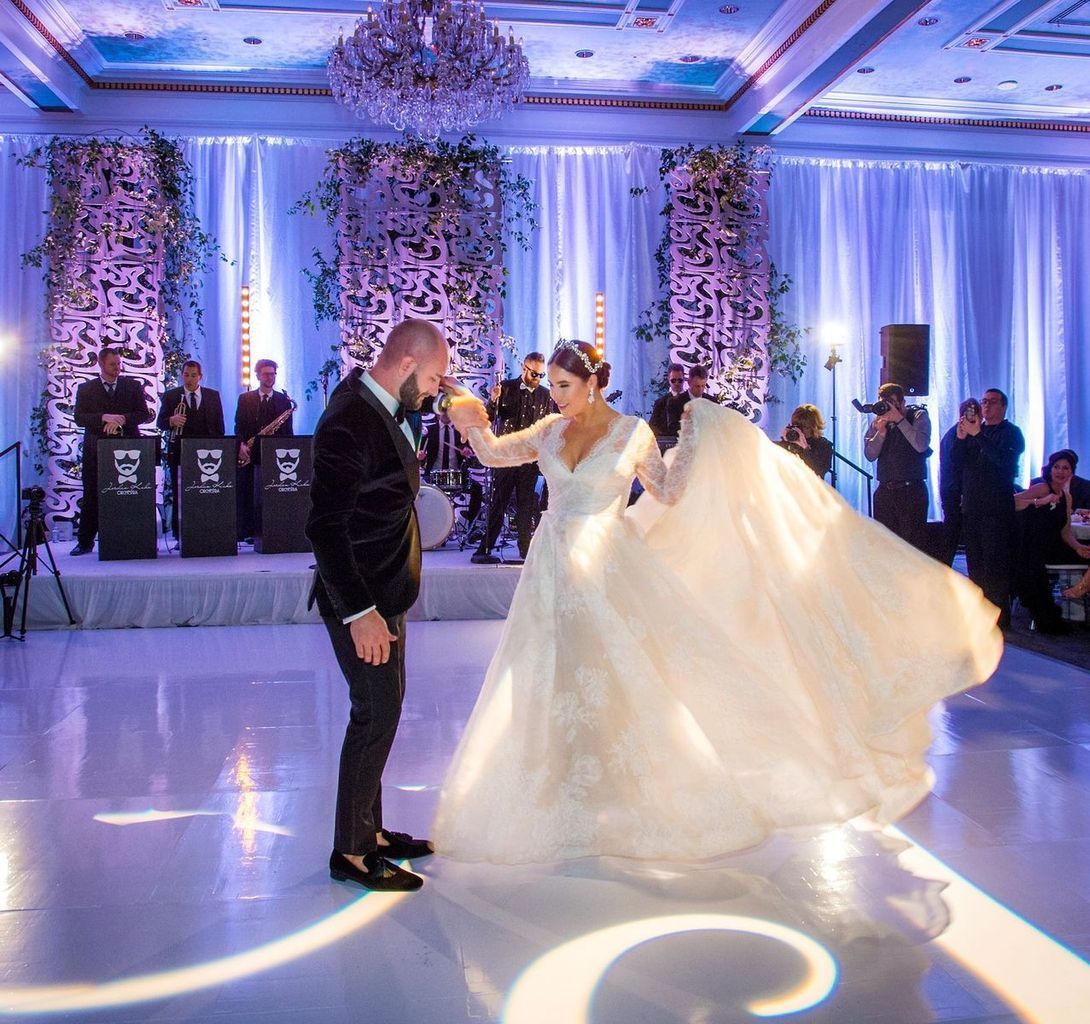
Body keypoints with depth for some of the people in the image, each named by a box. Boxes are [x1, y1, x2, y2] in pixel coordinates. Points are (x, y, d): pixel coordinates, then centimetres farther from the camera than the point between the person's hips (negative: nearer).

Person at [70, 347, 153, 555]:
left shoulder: (133, 386, 10)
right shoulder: (86, 389, 9)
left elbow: (144, 414, 3)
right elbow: (79, 418, -1)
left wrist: (123, 419, -14)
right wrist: (104, 418, -17)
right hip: (96, 450, 0)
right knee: (91, 497, 2)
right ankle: (85, 542, 9)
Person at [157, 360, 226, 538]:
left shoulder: (213, 395, 10)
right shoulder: (170, 395, 6)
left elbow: (219, 425, 10)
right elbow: (160, 423, 3)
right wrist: (171, 420, -20)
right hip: (179, 453, 0)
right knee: (179, 497, 0)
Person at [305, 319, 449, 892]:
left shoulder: (383, 404, 5)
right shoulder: (349, 423, -24)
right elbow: (325, 527, -28)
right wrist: (359, 613, -29)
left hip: (385, 593, 10)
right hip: (360, 599, -10)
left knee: (382, 709, 17)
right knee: (377, 713, -3)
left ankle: (368, 829, 31)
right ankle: (351, 852, 13)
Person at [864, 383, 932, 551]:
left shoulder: (919, 416, -1)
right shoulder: (878, 422, 9)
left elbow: (921, 445, -18)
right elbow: (870, 455, 1)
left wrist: (899, 419, -19)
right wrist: (881, 432, -14)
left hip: (911, 490, -4)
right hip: (885, 491, 4)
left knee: (914, 544, -5)